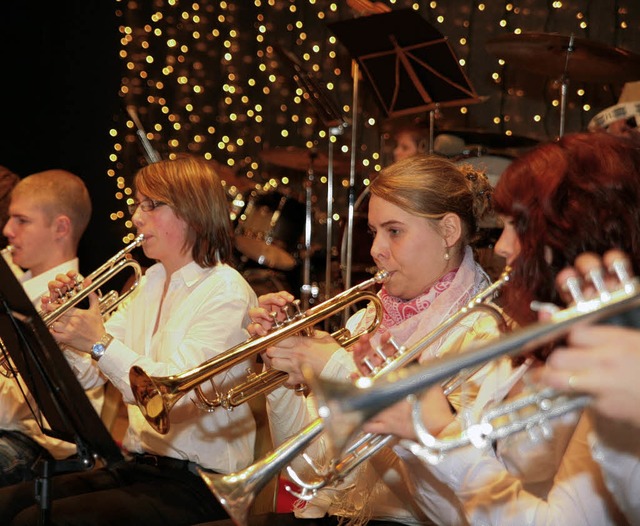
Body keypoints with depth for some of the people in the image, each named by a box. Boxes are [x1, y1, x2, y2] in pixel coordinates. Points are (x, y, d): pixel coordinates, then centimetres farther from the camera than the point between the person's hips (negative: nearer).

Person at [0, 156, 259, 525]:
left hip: (195, 484, -8)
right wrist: (58, 323, -3)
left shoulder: (226, 292, -11)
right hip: (138, 466, 8)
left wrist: (101, 343, -25)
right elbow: (89, 376, 14)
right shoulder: (152, 282, 15)